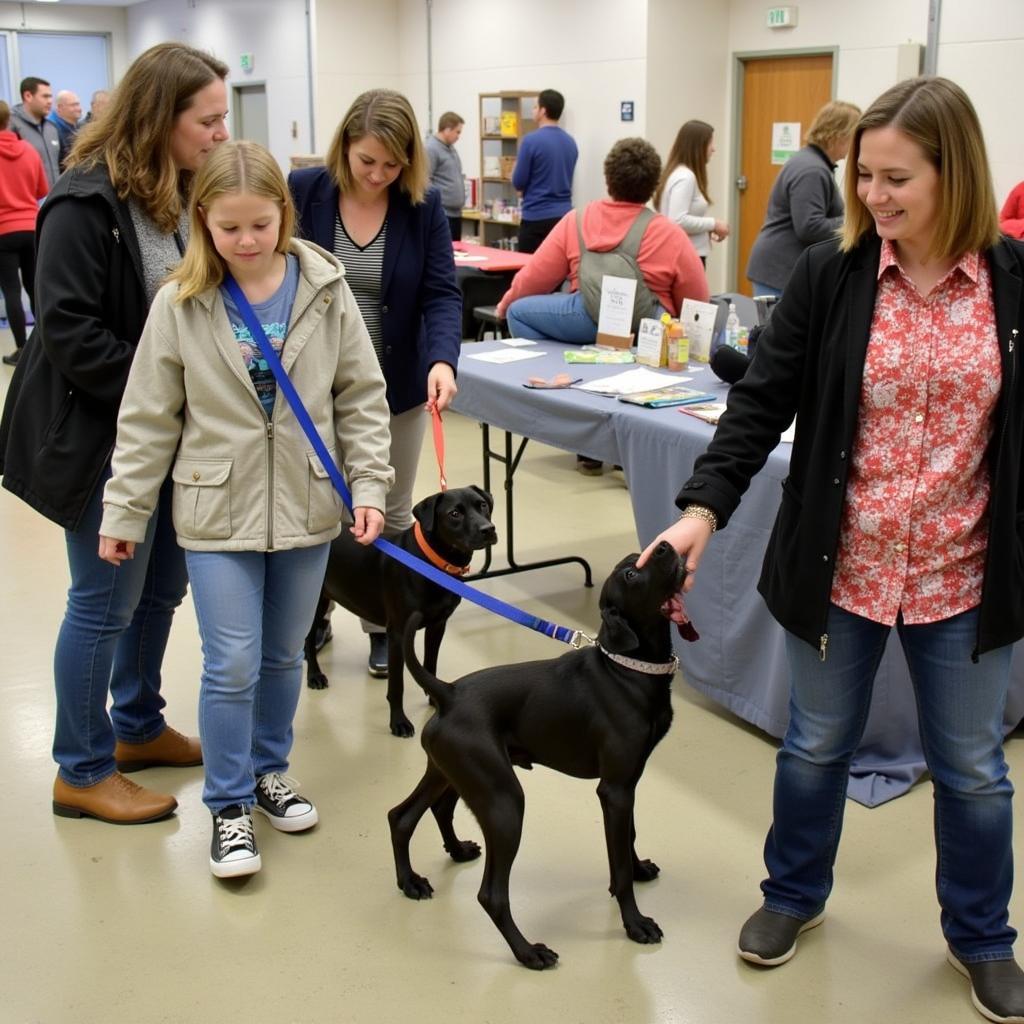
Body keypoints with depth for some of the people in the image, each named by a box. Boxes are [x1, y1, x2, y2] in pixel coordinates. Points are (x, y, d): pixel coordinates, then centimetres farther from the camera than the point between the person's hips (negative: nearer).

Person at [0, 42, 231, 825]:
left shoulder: (190, 196, 6)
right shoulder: (87, 203, -18)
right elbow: (70, 333, -21)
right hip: (103, 436, -8)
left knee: (162, 586, 17)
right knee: (105, 602, 3)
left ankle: (138, 727, 37)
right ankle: (82, 772, 19)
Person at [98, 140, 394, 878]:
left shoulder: (325, 289, -5)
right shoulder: (181, 303, -7)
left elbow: (361, 396, 1)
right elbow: (149, 417, -2)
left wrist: (369, 486, -6)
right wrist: (124, 513, -1)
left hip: (306, 506, 2)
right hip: (218, 511, -2)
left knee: (284, 656, 15)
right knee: (232, 664, -2)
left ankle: (269, 773, 36)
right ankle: (230, 806, 17)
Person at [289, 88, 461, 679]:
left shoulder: (424, 206, -7)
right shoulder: (302, 192, -8)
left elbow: (442, 294, -12)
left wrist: (443, 360, -30)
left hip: (397, 389, 1)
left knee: (391, 514, 12)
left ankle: (385, 625, 29)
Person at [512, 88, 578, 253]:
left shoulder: (531, 140, -12)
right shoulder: (571, 142, 10)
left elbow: (518, 183, -9)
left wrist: (516, 166, 12)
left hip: (537, 217, -6)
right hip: (564, 215, 6)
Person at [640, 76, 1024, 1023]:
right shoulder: (828, 277, -8)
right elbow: (762, 400, -9)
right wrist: (704, 508, -20)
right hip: (839, 569, 0)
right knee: (817, 745, 18)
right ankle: (793, 894, 43)